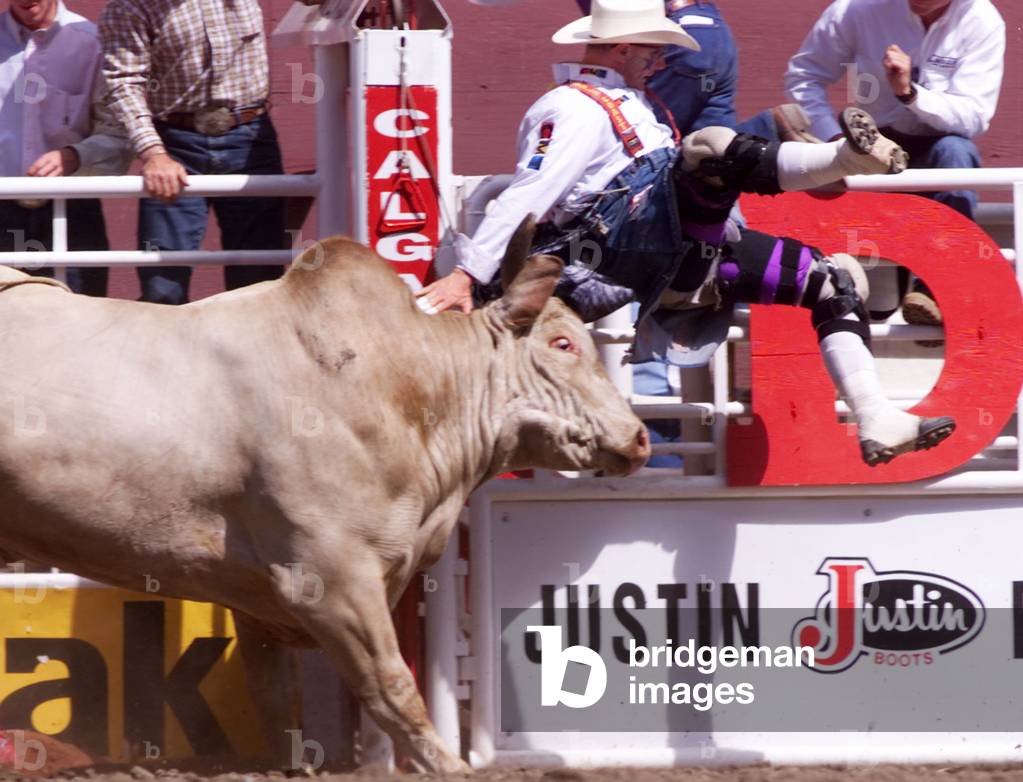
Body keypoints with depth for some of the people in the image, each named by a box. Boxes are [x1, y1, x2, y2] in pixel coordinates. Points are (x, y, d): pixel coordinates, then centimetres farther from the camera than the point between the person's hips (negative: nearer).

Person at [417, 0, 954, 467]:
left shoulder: (629, 107, 33)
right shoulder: (573, 108, 2)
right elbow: (527, 196, -11)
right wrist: (467, 274, -20)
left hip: (674, 270, 9)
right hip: (624, 250, -9)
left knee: (837, 278, 3)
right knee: (708, 150, -33)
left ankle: (876, 422, -11)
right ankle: (846, 154, -50)